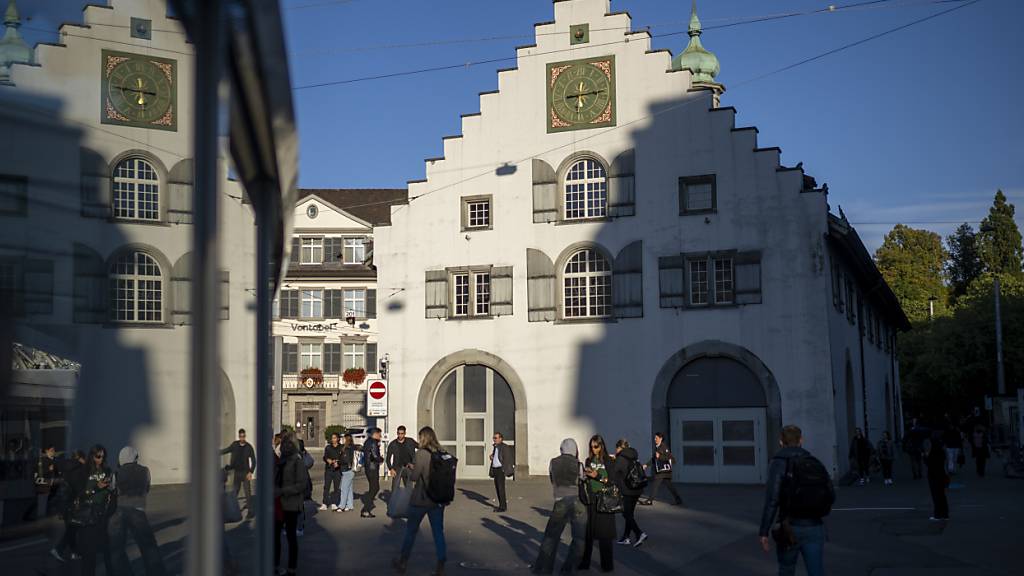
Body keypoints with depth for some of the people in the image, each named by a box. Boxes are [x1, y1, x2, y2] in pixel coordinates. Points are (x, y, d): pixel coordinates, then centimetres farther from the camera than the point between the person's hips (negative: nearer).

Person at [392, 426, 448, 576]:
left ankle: (402, 563, 25)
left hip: (420, 500, -4)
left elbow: (414, 477, -14)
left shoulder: (421, 453, -15)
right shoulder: (443, 453, 0)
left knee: (411, 530, 12)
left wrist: (410, 472, 6)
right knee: (438, 532, 9)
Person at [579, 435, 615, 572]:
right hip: (590, 499, 3)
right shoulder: (588, 461, 9)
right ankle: (584, 562, 11)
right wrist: (585, 475, -6)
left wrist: (598, 477, -16)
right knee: (587, 531, 3)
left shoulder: (608, 461, -3)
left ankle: (607, 564, 8)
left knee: (604, 532, 0)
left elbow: (612, 481, -6)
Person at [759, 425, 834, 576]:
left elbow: (772, 499, -16)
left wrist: (763, 532, -12)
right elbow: (831, 495, 12)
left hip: (791, 528, -3)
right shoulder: (815, 462, 9)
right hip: (816, 528, 3)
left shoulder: (779, 462, -7)